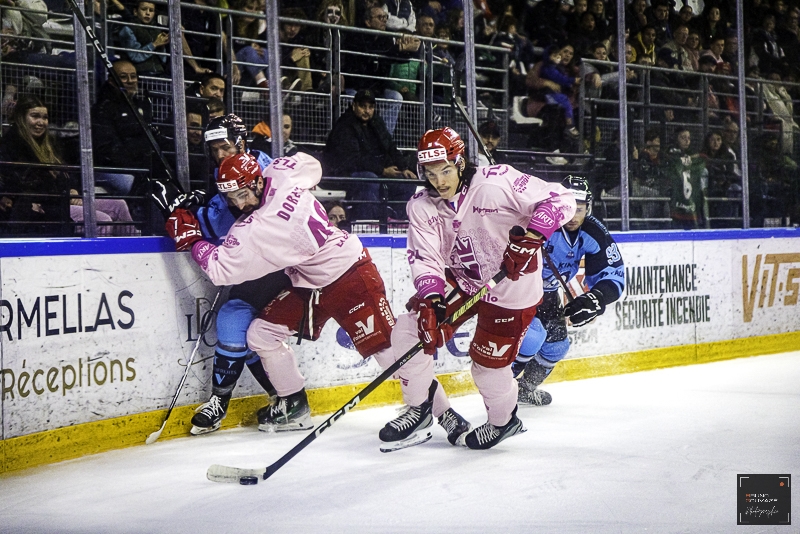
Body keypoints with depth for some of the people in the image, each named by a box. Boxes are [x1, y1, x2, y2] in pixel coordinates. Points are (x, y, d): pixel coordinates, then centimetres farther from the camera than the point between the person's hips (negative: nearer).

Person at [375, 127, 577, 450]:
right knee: (406, 334, -5)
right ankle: (424, 407, 18)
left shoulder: (497, 182, -26)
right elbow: (424, 259, -15)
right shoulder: (421, 206, -9)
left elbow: (559, 198, -25)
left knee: (488, 362, -3)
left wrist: (530, 237, -37)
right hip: (460, 280, 5)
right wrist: (431, 300, -32)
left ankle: (504, 421, 29)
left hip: (511, 283, -5)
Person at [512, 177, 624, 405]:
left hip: (545, 290, 7)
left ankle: (525, 387, 35)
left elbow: (613, 276, -13)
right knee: (532, 332, -26)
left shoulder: (594, 235, -15)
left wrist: (594, 299, -31)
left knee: (557, 344, 12)